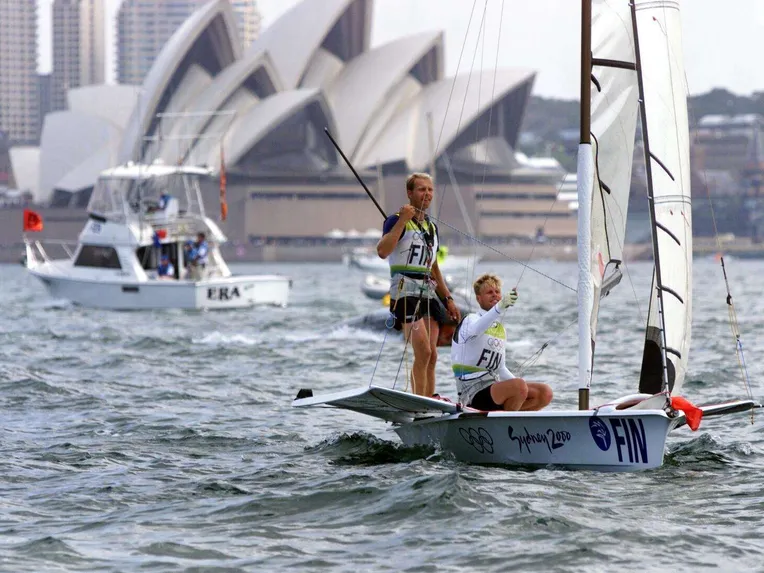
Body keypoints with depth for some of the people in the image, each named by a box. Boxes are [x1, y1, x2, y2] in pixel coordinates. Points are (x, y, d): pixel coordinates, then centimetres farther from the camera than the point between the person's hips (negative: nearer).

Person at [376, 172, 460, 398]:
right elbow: (382, 251, -22)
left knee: (431, 356, 3)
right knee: (423, 352, -19)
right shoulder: (397, 221, -4)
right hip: (406, 292, -8)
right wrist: (401, 221, -24)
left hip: (428, 293, 8)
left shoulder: (431, 227, 19)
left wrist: (447, 299, 22)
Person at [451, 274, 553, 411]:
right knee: (518, 386, -32)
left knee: (545, 393, -7)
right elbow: (476, 329, -31)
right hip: (474, 392, -8)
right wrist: (500, 307, -47)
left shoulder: (501, 329, 22)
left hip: (494, 386, 8)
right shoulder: (471, 320, -3)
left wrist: (522, 387, 11)